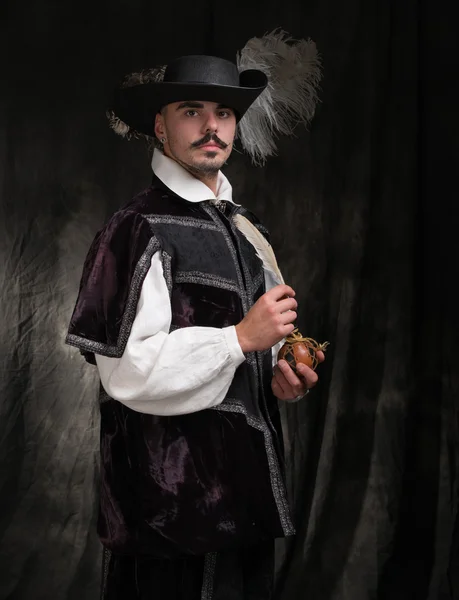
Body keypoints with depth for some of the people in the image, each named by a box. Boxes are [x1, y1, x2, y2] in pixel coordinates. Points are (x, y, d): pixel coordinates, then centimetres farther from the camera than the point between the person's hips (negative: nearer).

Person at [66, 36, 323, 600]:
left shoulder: (247, 229, 12)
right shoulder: (139, 229, -13)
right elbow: (128, 371, -20)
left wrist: (283, 374, 1)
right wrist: (242, 337, -19)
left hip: (248, 485, 8)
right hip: (174, 498, -8)